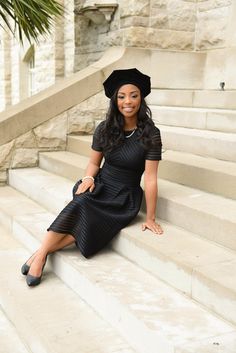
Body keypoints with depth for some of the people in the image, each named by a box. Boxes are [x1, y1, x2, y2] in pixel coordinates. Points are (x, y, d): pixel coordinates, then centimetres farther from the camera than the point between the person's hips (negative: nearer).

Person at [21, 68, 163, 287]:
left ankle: (44, 251, -19)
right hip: (100, 187, 3)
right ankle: (41, 253, -27)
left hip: (125, 198, -2)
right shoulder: (105, 129, -1)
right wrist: (89, 178, -12)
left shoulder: (150, 134, -12)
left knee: (91, 226, -31)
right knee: (79, 205, -33)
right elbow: (94, 162, 11)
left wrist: (150, 218, -10)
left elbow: (150, 178, -12)